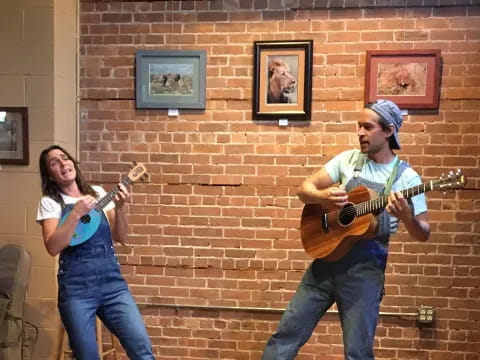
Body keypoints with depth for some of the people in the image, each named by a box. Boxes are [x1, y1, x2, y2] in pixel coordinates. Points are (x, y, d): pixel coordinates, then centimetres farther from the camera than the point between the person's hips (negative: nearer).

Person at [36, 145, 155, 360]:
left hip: (112, 280, 3)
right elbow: (53, 247, -12)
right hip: (76, 287, -2)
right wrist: (76, 213, -18)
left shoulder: (98, 193, 11)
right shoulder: (50, 202, 3)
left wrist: (119, 208, -6)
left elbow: (121, 238, 9)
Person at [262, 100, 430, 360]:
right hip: (327, 256, 3)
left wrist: (405, 216, -25)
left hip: (365, 265, -3)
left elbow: (423, 234, -3)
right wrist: (324, 196, -18)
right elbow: (304, 189, 4)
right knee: (287, 332, 5)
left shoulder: (405, 177, -4)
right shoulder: (348, 159, 5)